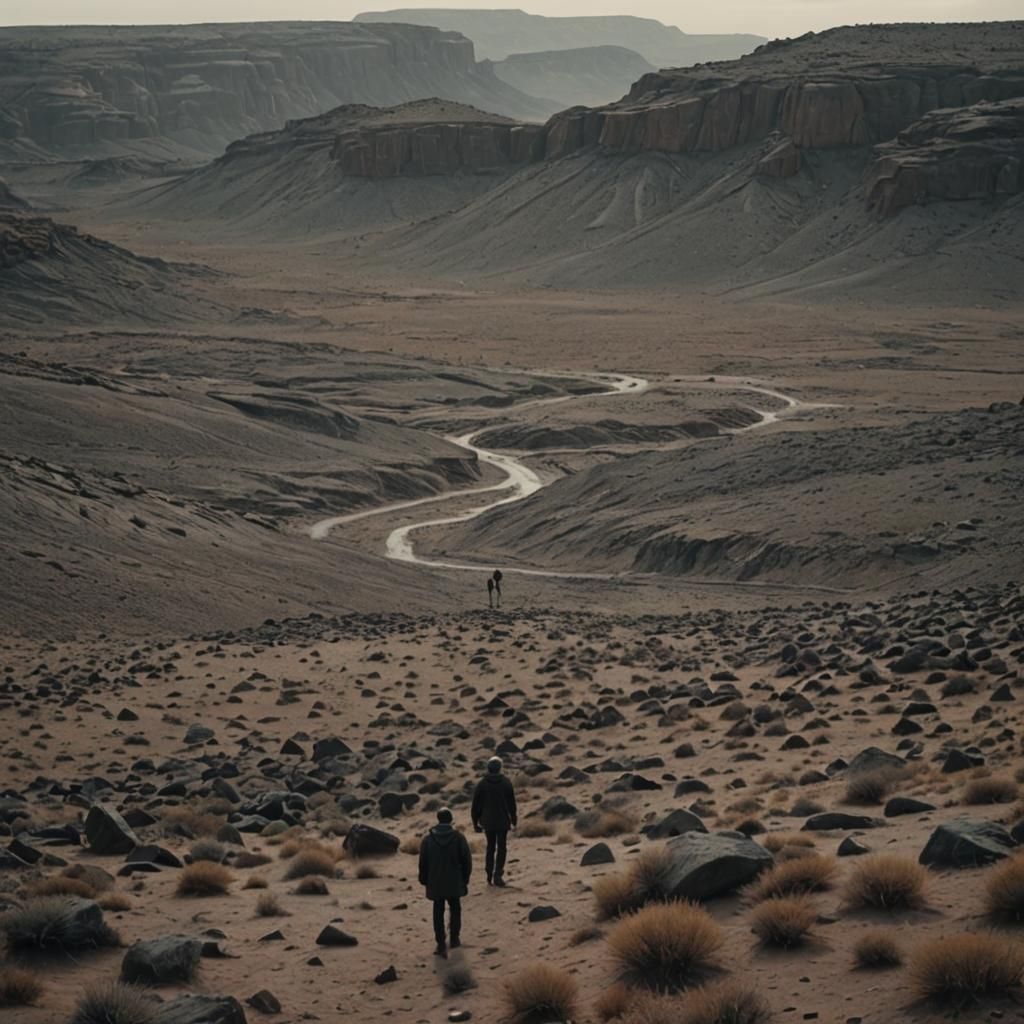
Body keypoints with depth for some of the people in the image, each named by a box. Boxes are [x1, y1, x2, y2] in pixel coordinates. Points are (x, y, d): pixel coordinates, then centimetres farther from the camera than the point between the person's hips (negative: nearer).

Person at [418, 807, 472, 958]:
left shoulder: (428, 838, -7)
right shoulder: (458, 837, -10)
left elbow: (423, 862, 0)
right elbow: (467, 859, -6)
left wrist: (424, 880, 12)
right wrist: (465, 877, 8)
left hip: (435, 883, 0)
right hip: (454, 883, 0)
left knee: (438, 912, 6)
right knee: (455, 909, 19)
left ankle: (441, 945, 3)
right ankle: (455, 938, 28)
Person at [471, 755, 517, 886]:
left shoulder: (481, 784, -5)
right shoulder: (506, 783, -7)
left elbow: (476, 805, -2)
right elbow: (512, 803, -2)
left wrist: (476, 822, 8)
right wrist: (513, 819, 10)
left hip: (488, 822, 2)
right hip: (503, 821, -2)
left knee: (490, 847, 15)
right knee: (501, 848, 5)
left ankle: (490, 877, 14)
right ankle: (497, 875, -9)